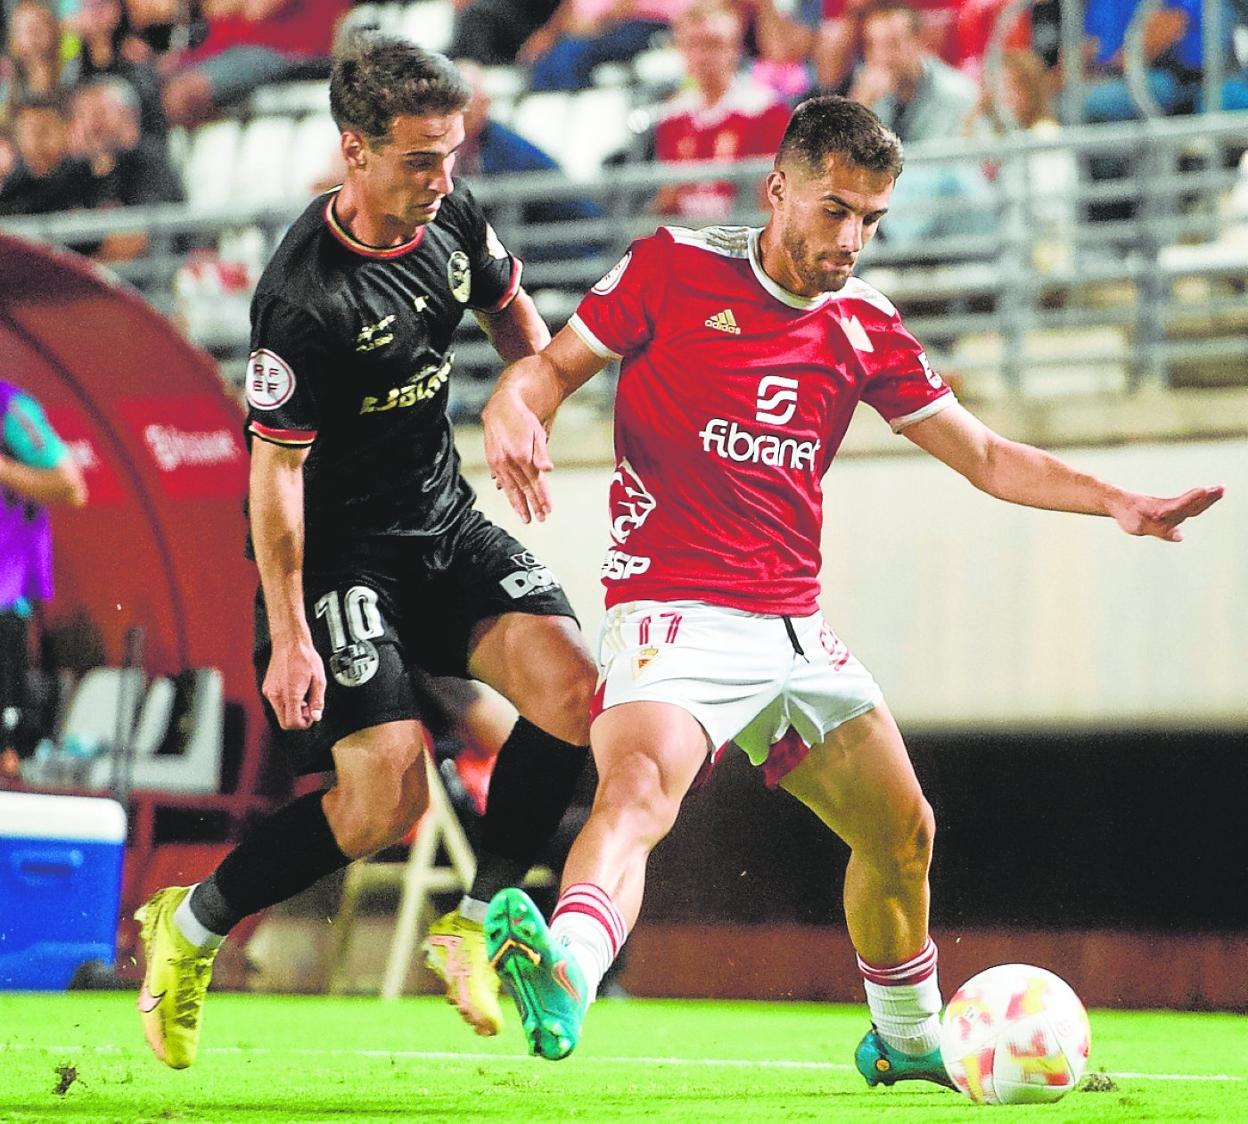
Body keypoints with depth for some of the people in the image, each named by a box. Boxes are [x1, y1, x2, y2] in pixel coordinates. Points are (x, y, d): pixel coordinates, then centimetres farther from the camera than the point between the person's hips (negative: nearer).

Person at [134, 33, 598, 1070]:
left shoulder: (453, 218, -3)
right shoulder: (302, 299, -24)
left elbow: (512, 312, 21)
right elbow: (274, 471, -20)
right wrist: (290, 636, -20)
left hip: (445, 521, 7)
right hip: (340, 550, -7)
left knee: (572, 685, -16)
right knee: (389, 795, -17)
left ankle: (478, 921, 1)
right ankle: (191, 928, 5)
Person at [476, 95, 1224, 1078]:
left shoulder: (865, 329, 10)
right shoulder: (673, 268, -4)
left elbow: (984, 455, 15)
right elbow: (553, 367, 1)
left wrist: (1117, 502, 3)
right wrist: (514, 414, -23)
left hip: (794, 629, 6)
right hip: (674, 615, -6)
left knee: (902, 833, 15)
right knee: (637, 794, -34)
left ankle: (908, 1041, 39)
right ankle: (560, 977, -58)